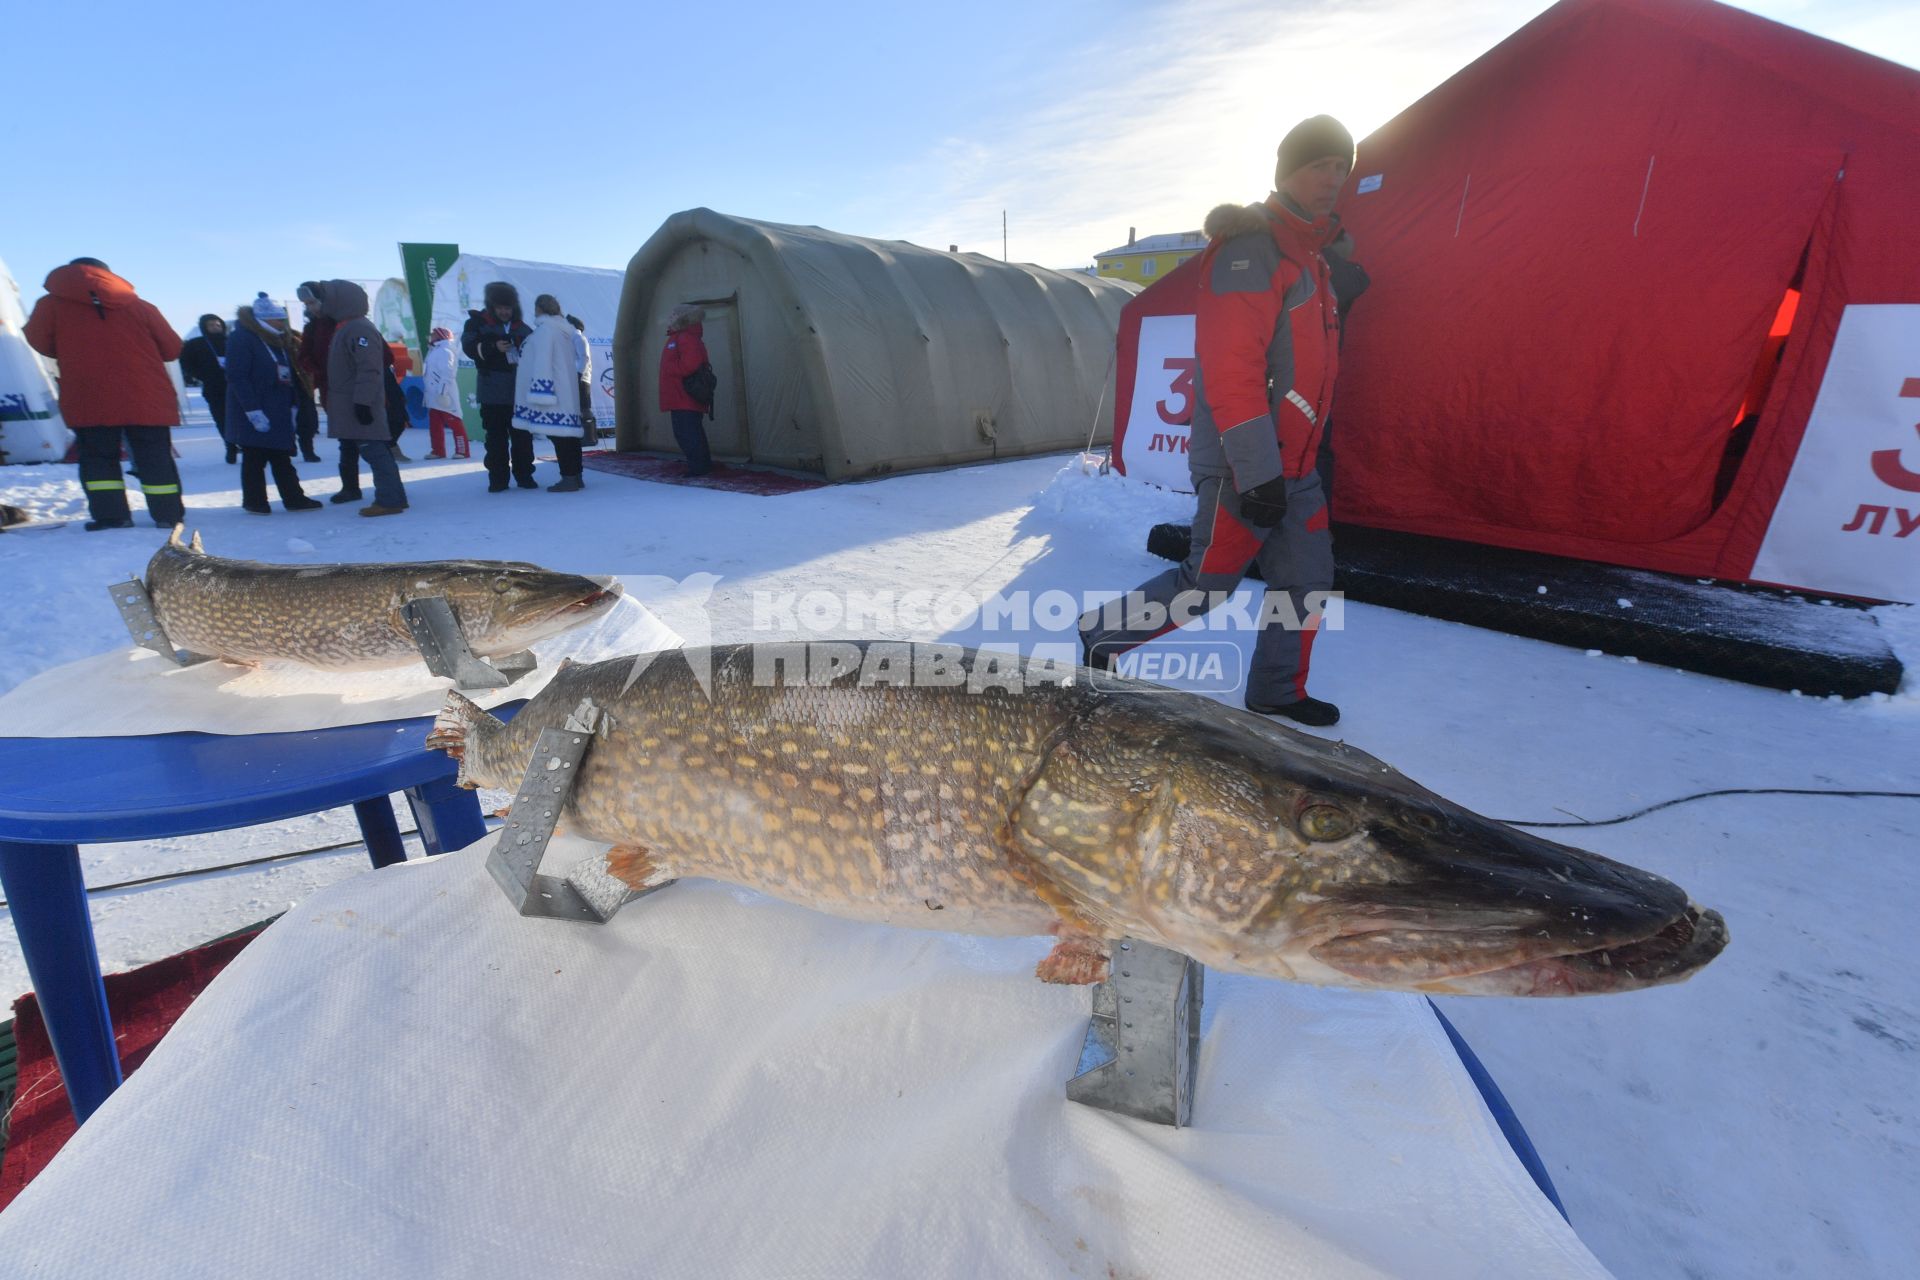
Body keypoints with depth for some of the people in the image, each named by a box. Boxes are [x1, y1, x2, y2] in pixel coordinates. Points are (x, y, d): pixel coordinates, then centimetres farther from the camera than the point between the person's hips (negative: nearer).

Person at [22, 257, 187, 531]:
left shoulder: (52, 304, 9)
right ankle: (169, 514, 3)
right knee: (155, 457, 5)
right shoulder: (138, 305, 12)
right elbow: (171, 348, 10)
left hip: (88, 400, -1)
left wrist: (73, 351, 24)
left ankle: (110, 515, 0)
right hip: (146, 398, 1)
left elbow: (40, 342, 6)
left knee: (98, 456, 8)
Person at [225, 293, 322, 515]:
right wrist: (253, 411, -22)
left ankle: (294, 498, 12)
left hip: (279, 413, 7)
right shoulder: (241, 338, -11)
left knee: (282, 457, 9)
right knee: (254, 458, 3)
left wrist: (291, 405, 6)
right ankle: (254, 501, 12)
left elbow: (288, 375, 14)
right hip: (254, 416, -7)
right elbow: (237, 377, -17)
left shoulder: (280, 340, 12)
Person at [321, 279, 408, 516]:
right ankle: (392, 496, 14)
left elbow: (369, 369, -22)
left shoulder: (359, 329, -13)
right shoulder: (345, 328, 20)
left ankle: (390, 499, -9)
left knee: (374, 451, -10)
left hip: (361, 407, -10)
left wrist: (362, 401, -25)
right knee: (376, 452, 10)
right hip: (351, 406, 10)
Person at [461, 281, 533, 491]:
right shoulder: (479, 323, 5)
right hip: (493, 393, -2)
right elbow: (469, 347, -6)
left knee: (522, 435, 5)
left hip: (520, 391, 2)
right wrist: (494, 347, -20)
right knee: (496, 437, 2)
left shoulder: (522, 328, 11)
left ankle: (524, 475, 14)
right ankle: (498, 478, 7)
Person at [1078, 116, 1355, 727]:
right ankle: (1100, 635, 14)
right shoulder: (1250, 250, -14)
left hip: (1294, 466, 9)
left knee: (1306, 578, 11)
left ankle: (1277, 691, 26)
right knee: (1208, 583, -4)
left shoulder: (1307, 255, 18)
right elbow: (1231, 369, -23)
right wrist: (1258, 471, -26)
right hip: (1245, 466, -9)